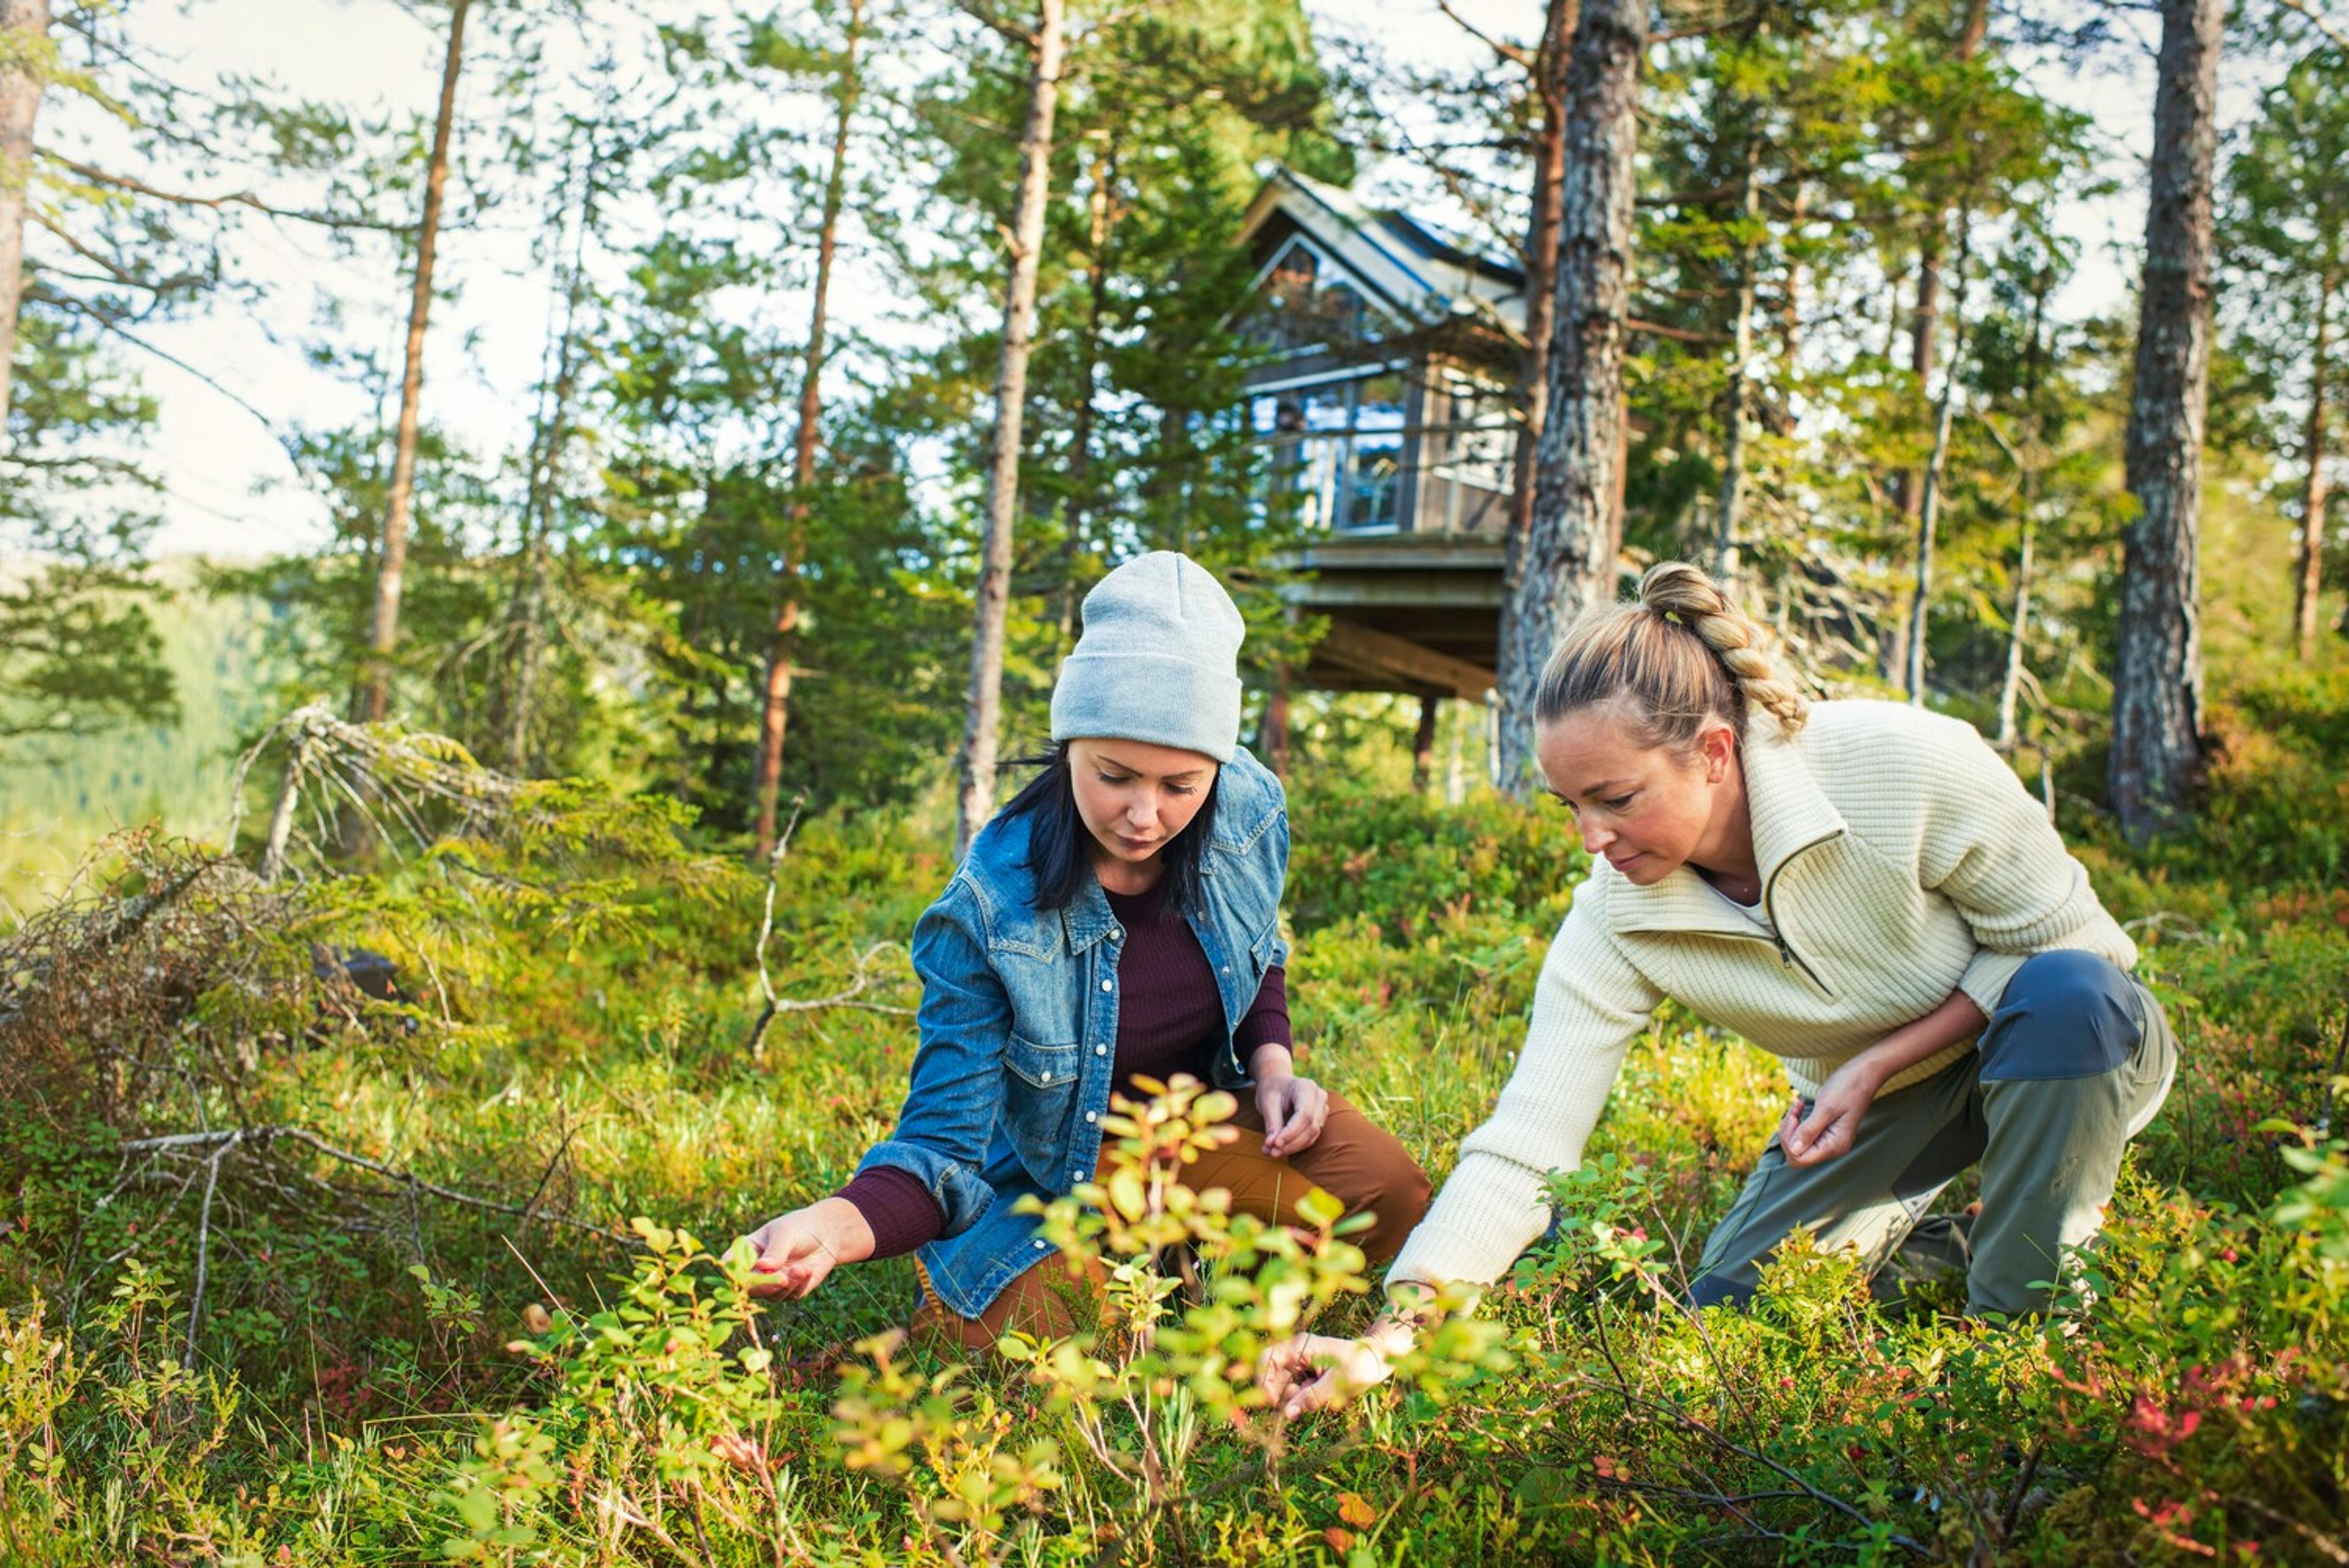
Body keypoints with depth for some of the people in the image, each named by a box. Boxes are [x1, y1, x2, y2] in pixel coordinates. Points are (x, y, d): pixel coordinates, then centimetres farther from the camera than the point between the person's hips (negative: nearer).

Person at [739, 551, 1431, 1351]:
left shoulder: (1251, 812, -16)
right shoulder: (989, 911, -29)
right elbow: (945, 1144, -28)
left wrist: (1273, 1065, -9)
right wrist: (837, 1224, -49)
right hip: (1056, 1163, -4)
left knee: (1390, 1201, -18)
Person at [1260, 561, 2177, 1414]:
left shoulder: (1906, 766, -33)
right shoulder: (1615, 916, -23)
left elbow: (2055, 934, -19)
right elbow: (1522, 1152, -27)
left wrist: (1877, 1066, -27)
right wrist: (1392, 1338, -38)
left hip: (2079, 1044, -3)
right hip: (1863, 1100, 3)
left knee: (2063, 995, -37)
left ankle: (2020, 1321, -15)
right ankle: (1917, 1226, 22)